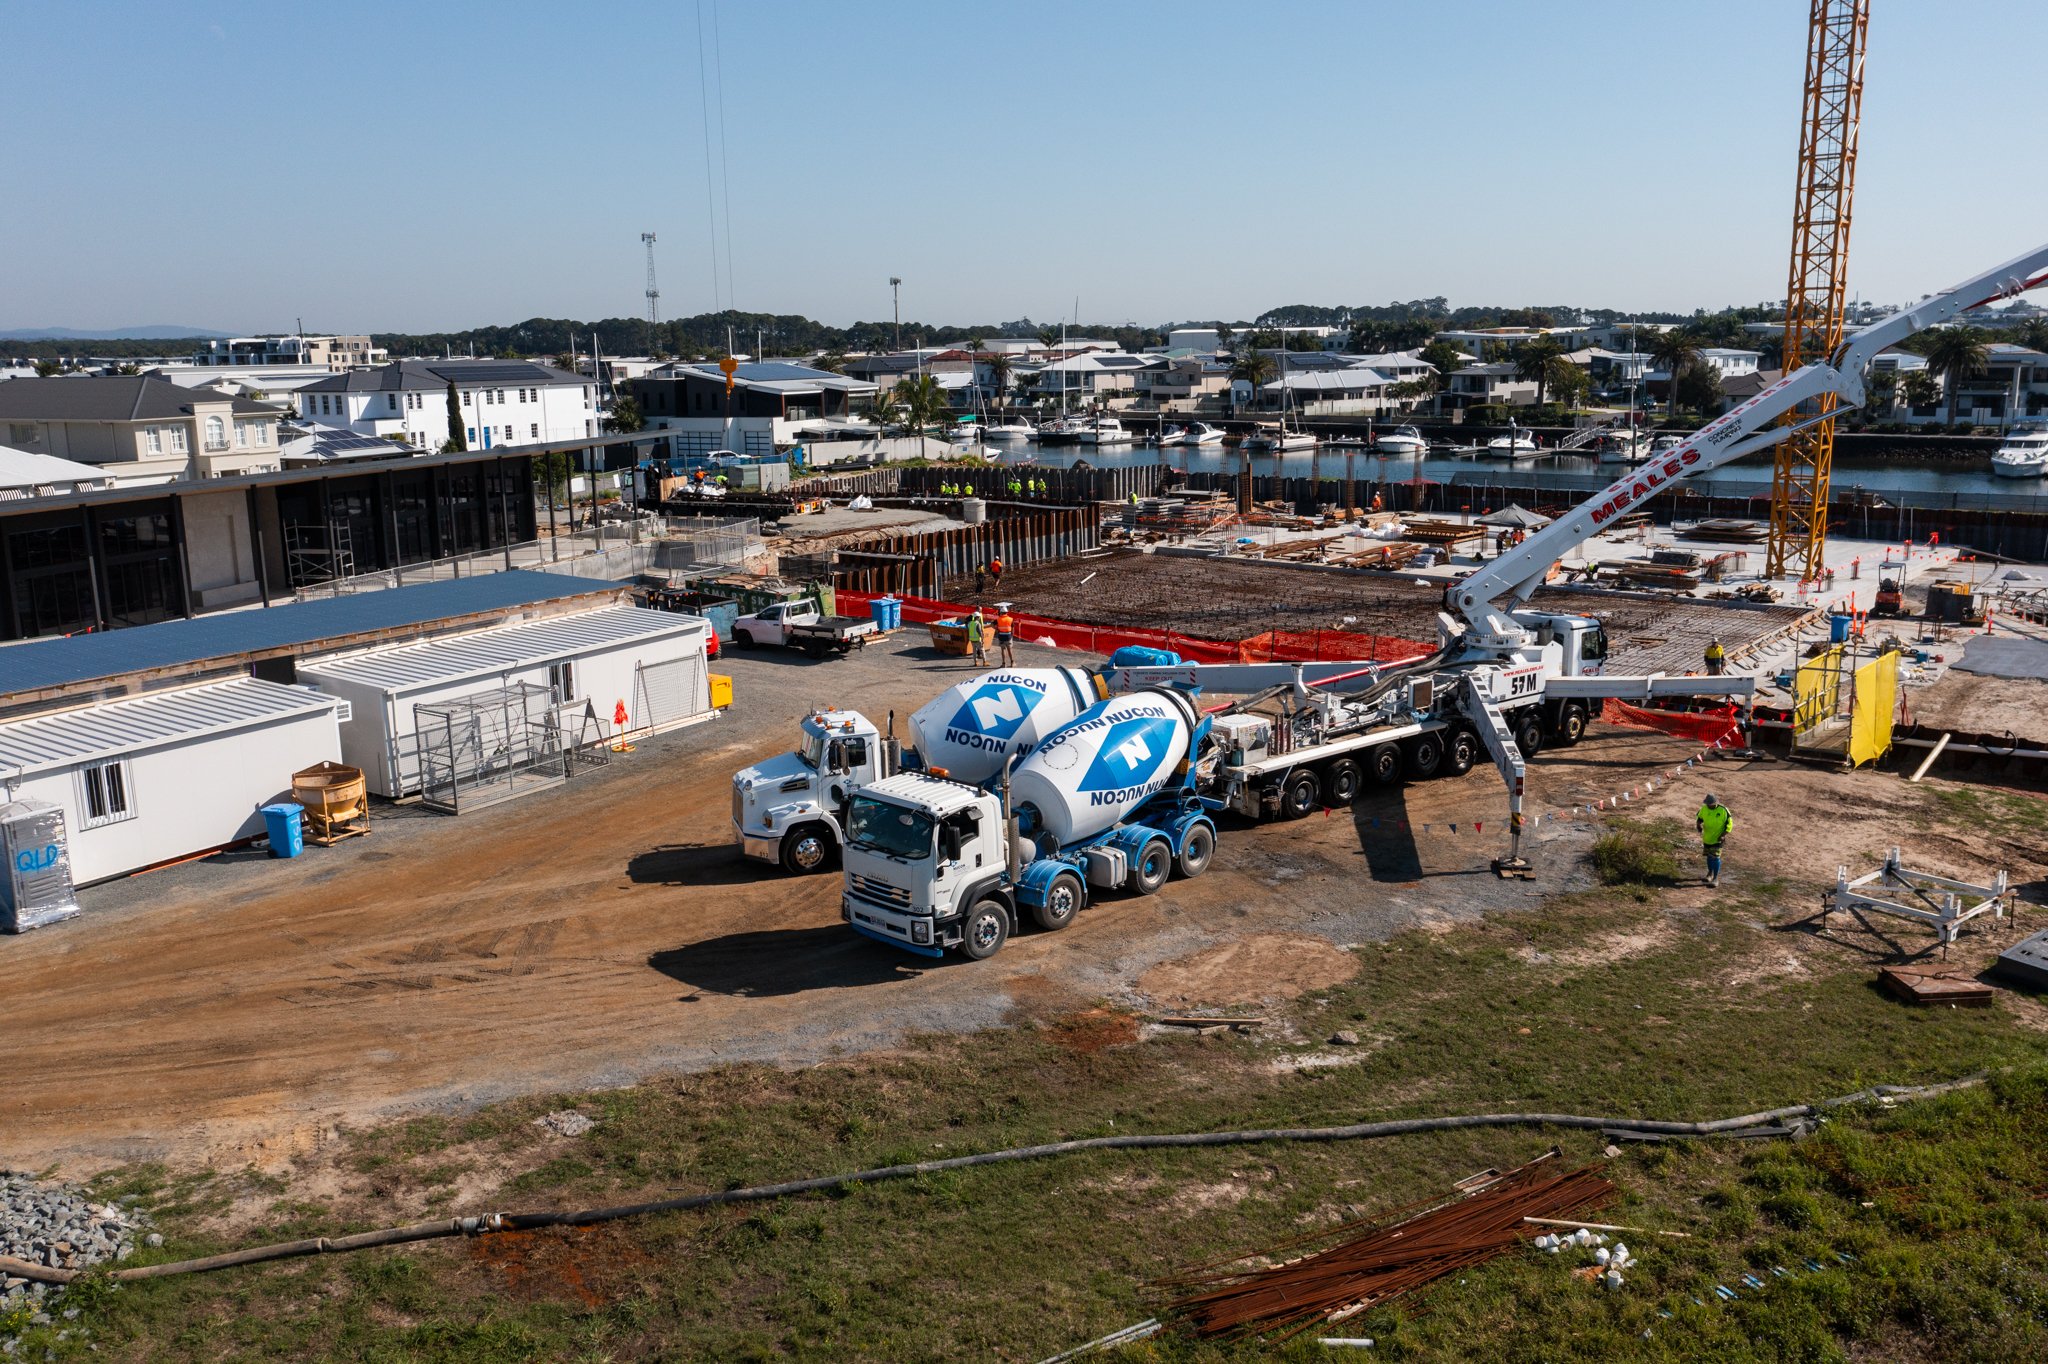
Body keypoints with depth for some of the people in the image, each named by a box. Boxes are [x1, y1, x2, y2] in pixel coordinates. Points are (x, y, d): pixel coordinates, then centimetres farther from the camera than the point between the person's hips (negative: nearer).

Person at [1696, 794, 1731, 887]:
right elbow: (1699, 819, 11)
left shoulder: (1723, 810, -16)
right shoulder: (1704, 809, -4)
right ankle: (1710, 873, 38)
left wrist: (1723, 835, -20)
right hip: (1707, 837, 5)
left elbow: (1729, 824, -10)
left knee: (1715, 857, -9)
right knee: (1709, 856, 17)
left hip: (1718, 838, -5)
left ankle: (1716, 878, -1)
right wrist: (1699, 826, -11)